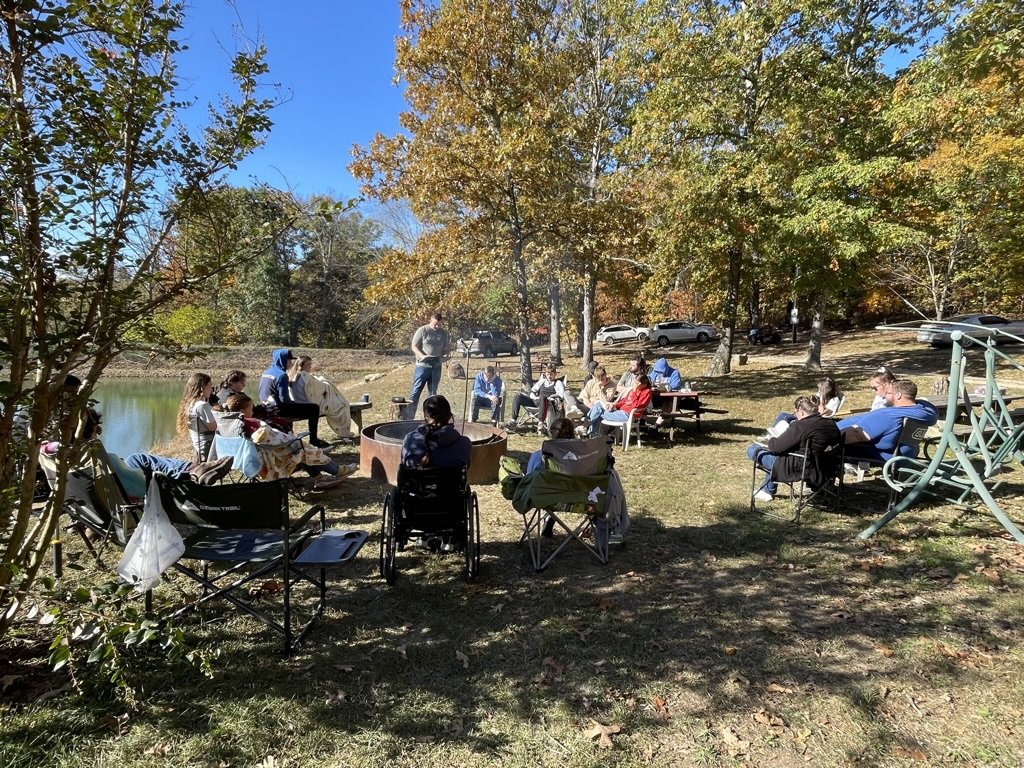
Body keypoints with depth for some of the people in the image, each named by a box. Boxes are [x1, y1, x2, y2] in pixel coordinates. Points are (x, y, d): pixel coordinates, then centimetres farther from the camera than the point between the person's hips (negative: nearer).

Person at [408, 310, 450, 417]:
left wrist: (442, 356, -7)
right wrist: (422, 356, -21)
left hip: (437, 367, 4)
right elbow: (414, 346, -5)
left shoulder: (444, 333, 8)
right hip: (422, 365, -4)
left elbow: (445, 349, 15)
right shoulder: (422, 330, -5)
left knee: (433, 393, 11)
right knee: (416, 391, -3)